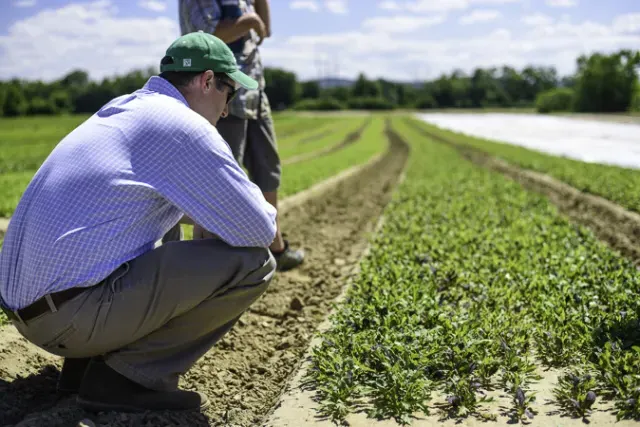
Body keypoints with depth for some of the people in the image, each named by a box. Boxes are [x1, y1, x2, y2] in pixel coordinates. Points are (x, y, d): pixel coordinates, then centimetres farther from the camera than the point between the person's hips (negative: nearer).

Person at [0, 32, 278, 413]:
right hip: (75, 316, -9)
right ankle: (125, 375, -4)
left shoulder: (121, 111, 17)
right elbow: (259, 231, -10)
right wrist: (265, 212, 13)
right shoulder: (183, 126, -11)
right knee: (251, 262, -9)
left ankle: (88, 359, 14)